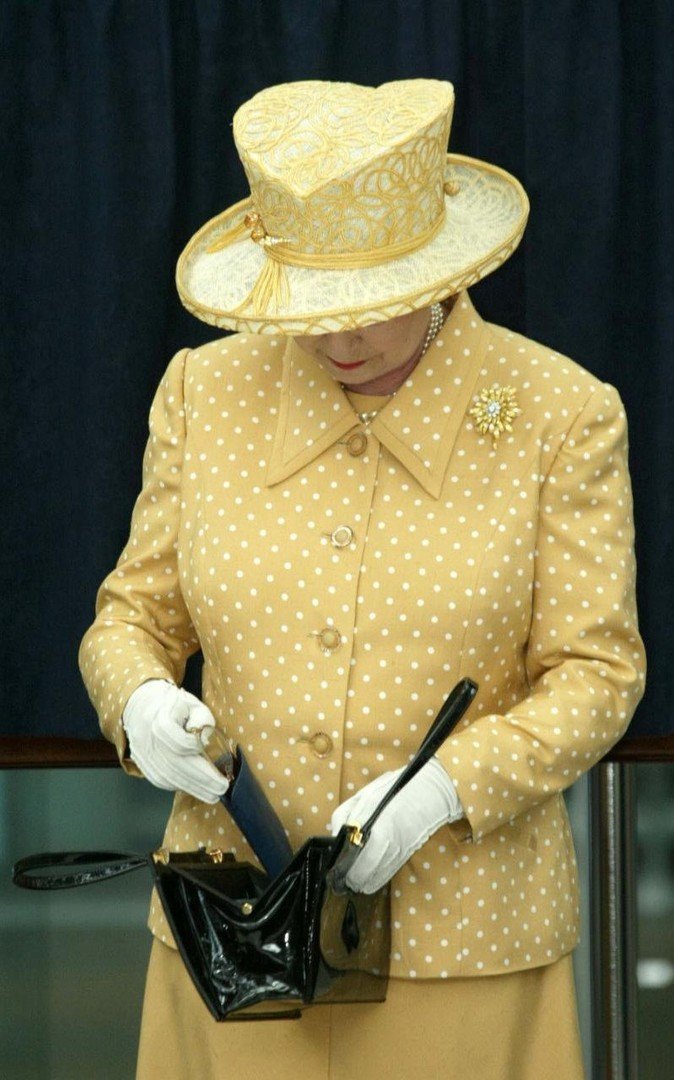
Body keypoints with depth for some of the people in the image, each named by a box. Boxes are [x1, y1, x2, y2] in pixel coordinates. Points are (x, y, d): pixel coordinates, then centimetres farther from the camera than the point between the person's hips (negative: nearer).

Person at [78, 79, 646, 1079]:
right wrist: (141, 701, -14)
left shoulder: (561, 416, -5)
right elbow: (135, 611, 9)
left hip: (462, 932, -2)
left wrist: (444, 786, -20)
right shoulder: (207, 392, 3)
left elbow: (596, 671, -4)